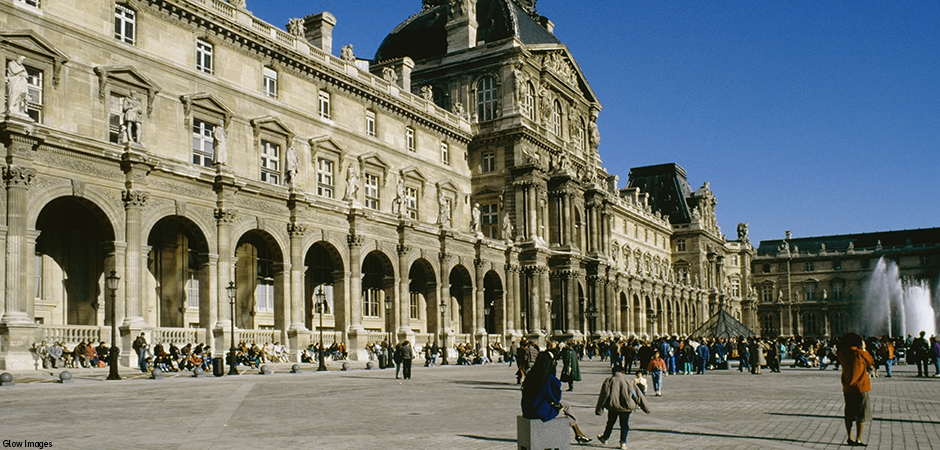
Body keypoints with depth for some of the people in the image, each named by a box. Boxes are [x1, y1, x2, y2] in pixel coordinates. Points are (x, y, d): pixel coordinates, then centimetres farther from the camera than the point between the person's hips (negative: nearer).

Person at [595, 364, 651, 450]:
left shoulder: (609, 380, 3)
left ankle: (604, 438, 32)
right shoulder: (628, 381, 10)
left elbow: (604, 395, -5)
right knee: (624, 425, 11)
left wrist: (599, 409, -5)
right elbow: (638, 395, 13)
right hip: (626, 406, 0)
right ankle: (623, 442, 6)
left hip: (613, 407, 0)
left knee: (610, 423, 17)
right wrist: (646, 408, 19)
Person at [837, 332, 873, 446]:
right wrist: (863, 349, 12)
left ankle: (850, 438, 16)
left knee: (849, 414, 12)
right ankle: (858, 439, 3)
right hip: (860, 387, -4)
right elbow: (870, 362, 3)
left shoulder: (842, 354, -2)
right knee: (861, 415, 4)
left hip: (847, 388, 4)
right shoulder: (860, 353, -13)